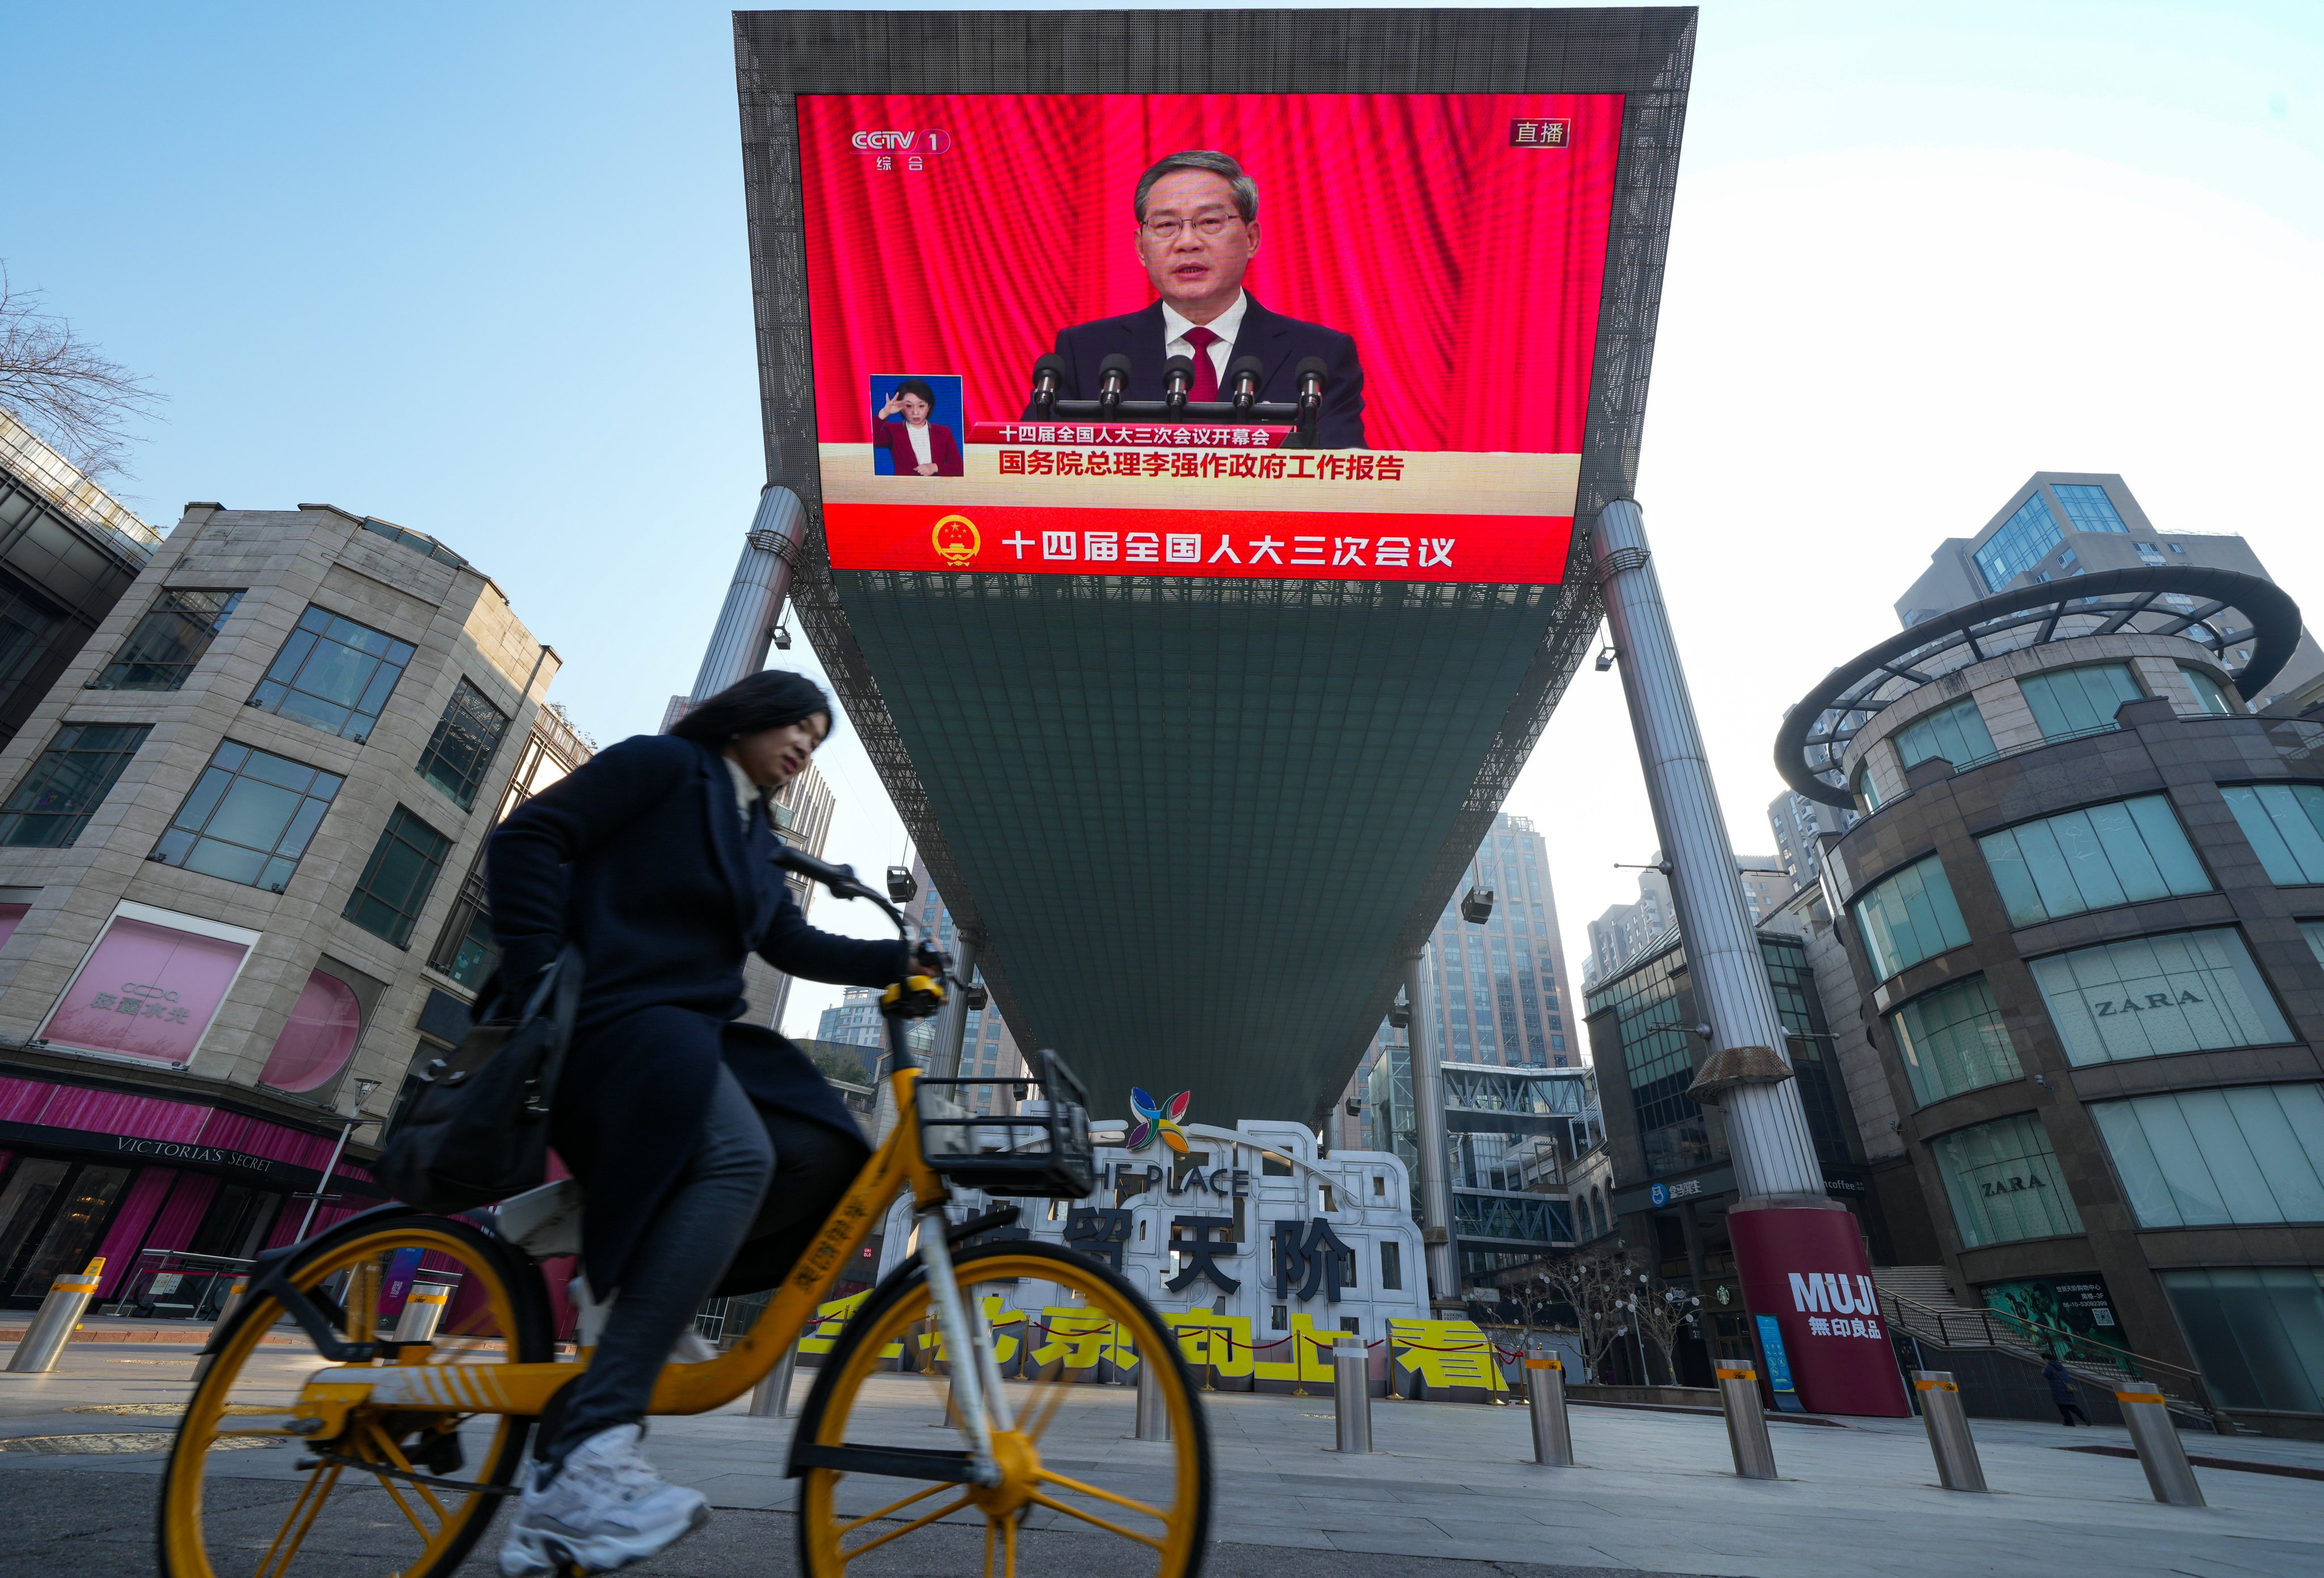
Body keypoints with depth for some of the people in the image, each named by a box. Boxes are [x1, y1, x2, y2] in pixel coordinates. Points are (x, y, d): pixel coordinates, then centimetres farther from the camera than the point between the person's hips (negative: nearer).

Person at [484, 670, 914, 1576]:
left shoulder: (755, 839, 24)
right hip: (615, 1016, -8)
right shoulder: (663, 764, 2)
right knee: (736, 1156, -34)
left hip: (697, 1030, 8)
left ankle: (637, 1289, -6)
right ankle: (584, 1455, -32)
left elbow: (793, 945, 16)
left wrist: (900, 961, 3)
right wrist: (533, 973, -16)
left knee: (822, 1155, -15)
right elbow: (529, 838, -6)